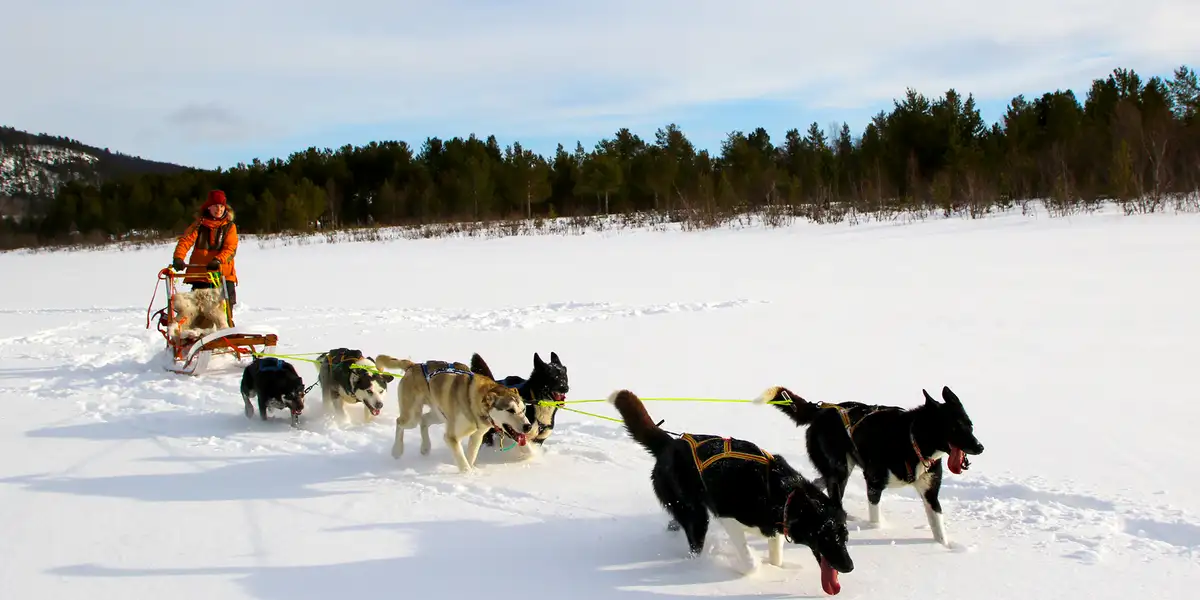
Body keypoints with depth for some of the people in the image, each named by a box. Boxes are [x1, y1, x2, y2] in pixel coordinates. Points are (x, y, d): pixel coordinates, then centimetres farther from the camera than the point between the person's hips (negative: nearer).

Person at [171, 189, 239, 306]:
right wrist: (178, 258, -23)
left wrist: (218, 260, -26)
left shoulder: (230, 227, 7)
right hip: (199, 275, 0)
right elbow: (186, 240, -4)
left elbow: (231, 248, -6)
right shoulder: (199, 224, 8)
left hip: (223, 274, 0)